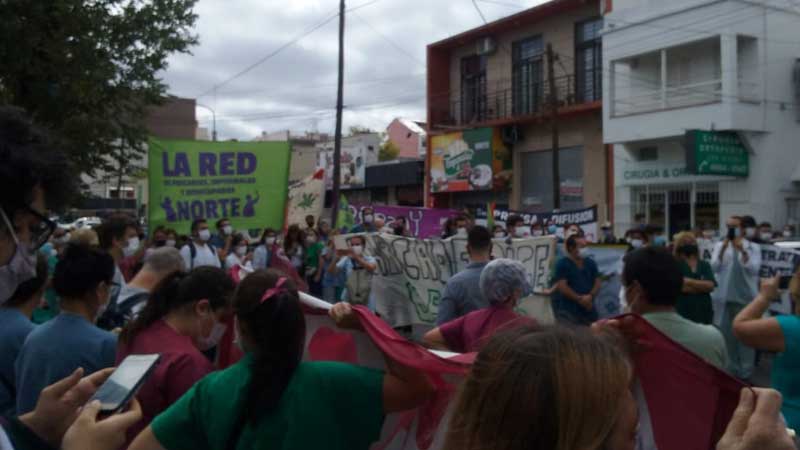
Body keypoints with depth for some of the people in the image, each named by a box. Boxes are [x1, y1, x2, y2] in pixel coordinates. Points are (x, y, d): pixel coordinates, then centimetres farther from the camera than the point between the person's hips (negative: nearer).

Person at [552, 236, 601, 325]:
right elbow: (562, 286, -13)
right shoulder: (562, 264, -6)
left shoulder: (591, 263, 11)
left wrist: (590, 295, -9)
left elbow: (597, 282, 10)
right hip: (568, 310, -6)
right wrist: (580, 299, -15)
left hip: (588, 309, 6)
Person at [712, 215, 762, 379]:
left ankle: (745, 372, 8)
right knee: (727, 334, 10)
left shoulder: (753, 247, 0)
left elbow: (754, 269, -13)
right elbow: (714, 267, -7)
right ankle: (730, 369, 23)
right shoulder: (719, 246, 6)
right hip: (725, 297, 3)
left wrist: (742, 250, -22)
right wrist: (724, 248, -16)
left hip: (746, 297, -3)